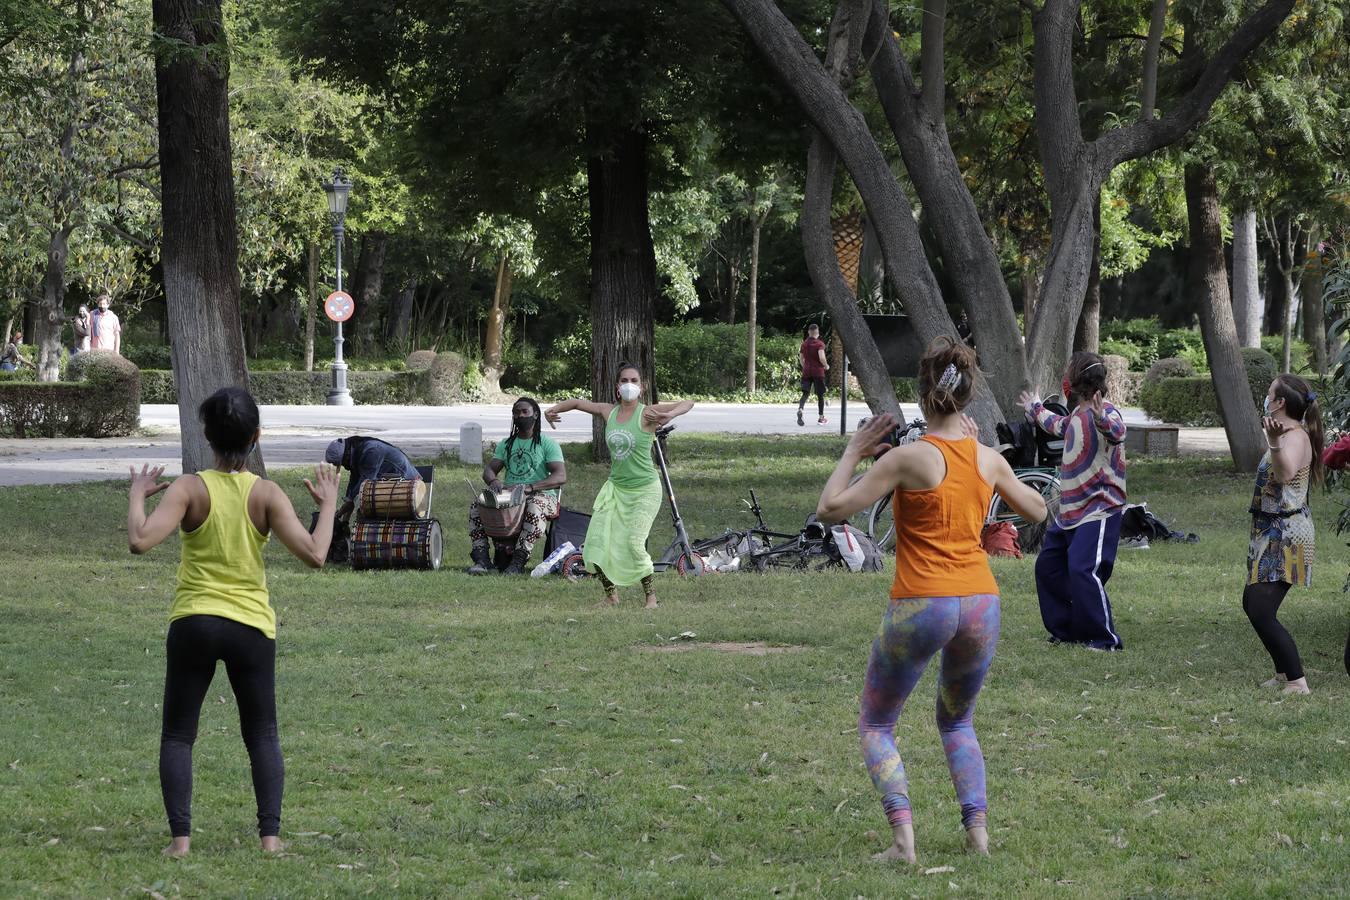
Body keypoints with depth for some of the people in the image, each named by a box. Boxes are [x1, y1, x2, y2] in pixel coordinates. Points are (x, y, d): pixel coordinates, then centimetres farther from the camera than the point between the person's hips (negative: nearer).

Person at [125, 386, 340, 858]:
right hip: (252, 625, 1)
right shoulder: (266, 494, -7)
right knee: (262, 735, 14)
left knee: (177, 735, 9)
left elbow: (140, 540, -20)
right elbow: (314, 554, -13)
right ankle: (270, 833, 2)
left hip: (193, 623, -1)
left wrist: (137, 494, -2)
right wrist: (328, 505, 2)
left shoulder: (190, 489, -9)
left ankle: (181, 836, -3)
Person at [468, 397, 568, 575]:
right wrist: (493, 480, -17)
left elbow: (561, 477, -11)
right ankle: (481, 559, -26)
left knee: (535, 508, -40)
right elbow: (489, 470, 11)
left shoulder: (548, 444, 2)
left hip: (542, 495, -5)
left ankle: (518, 562, -40)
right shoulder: (506, 445, 18)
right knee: (477, 505, -19)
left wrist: (530, 487, -26)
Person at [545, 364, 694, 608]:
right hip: (616, 487, 5)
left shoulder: (647, 414, -12)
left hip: (644, 489, -5)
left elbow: (688, 403, -22)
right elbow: (577, 402, 19)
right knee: (597, 541, -5)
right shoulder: (609, 412, 3)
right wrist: (554, 410, 3)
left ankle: (651, 596, 1)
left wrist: (669, 415, -40)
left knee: (634, 543, -17)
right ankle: (611, 595, 13)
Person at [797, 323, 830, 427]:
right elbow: (821, 357, -21)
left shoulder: (804, 344, 9)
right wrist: (826, 366, -3)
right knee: (820, 395, 8)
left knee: (805, 393, 0)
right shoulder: (820, 344, -9)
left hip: (806, 371, 4)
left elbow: (801, 358, 15)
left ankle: (800, 409, -31)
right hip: (818, 371, -4)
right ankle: (821, 418, 14)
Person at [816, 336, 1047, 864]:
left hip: (920, 604, -4)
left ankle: (903, 836, -8)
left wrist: (852, 453, 1)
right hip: (980, 603, 5)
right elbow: (1037, 510, 21)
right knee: (956, 722, 27)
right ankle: (977, 827, 9)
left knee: (875, 725, 11)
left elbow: (830, 509, -11)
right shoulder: (988, 460, 2)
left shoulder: (908, 459, -12)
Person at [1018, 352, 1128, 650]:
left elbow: (1117, 432, -41)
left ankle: (1106, 638, -15)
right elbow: (1058, 426, 39)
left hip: (1099, 511, -10)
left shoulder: (1105, 412, -16)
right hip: (1070, 511, 10)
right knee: (1048, 567, 14)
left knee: (1083, 571, -22)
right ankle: (1065, 630, 23)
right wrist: (1035, 408, 56)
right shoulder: (1077, 415, 14)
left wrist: (1103, 419, -64)